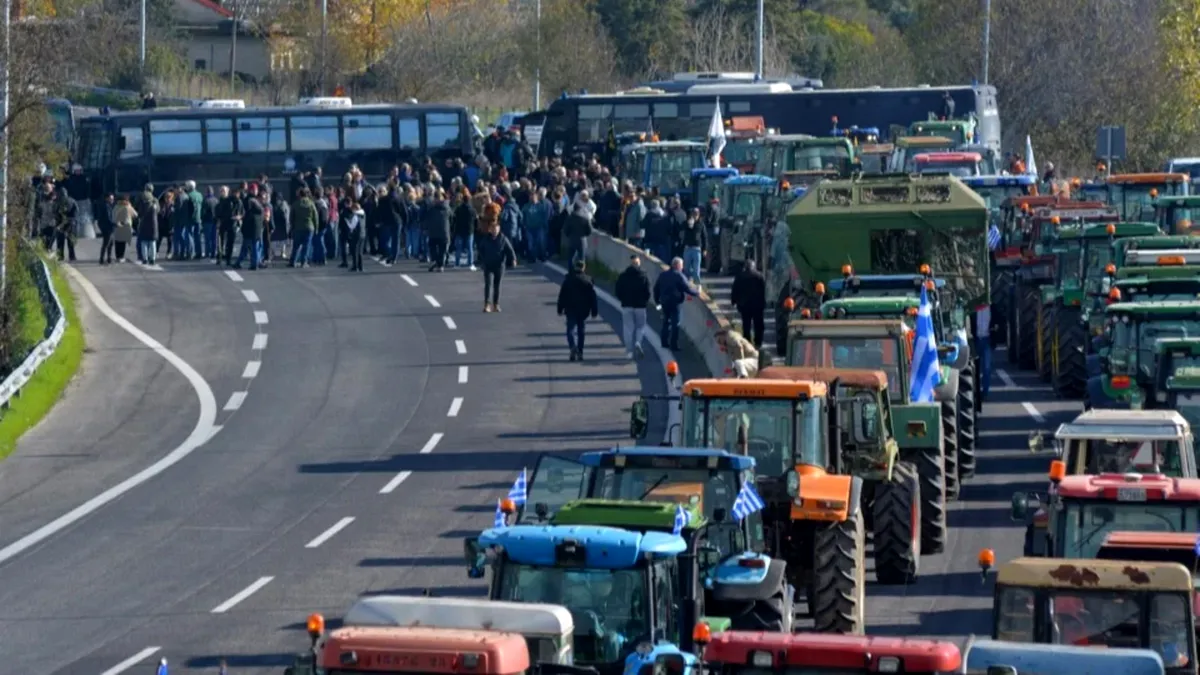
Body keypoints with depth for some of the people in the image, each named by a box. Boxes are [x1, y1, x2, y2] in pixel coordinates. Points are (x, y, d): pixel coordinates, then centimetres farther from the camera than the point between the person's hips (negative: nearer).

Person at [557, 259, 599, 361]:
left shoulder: (568, 279, -2)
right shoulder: (588, 280, -1)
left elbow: (562, 296, 0)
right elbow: (593, 297, 0)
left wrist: (560, 309, 7)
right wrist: (594, 311, 4)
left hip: (571, 310, -1)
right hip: (583, 311, 1)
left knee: (571, 329, -1)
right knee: (581, 331, 11)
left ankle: (573, 346, -27)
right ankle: (580, 353, 12)